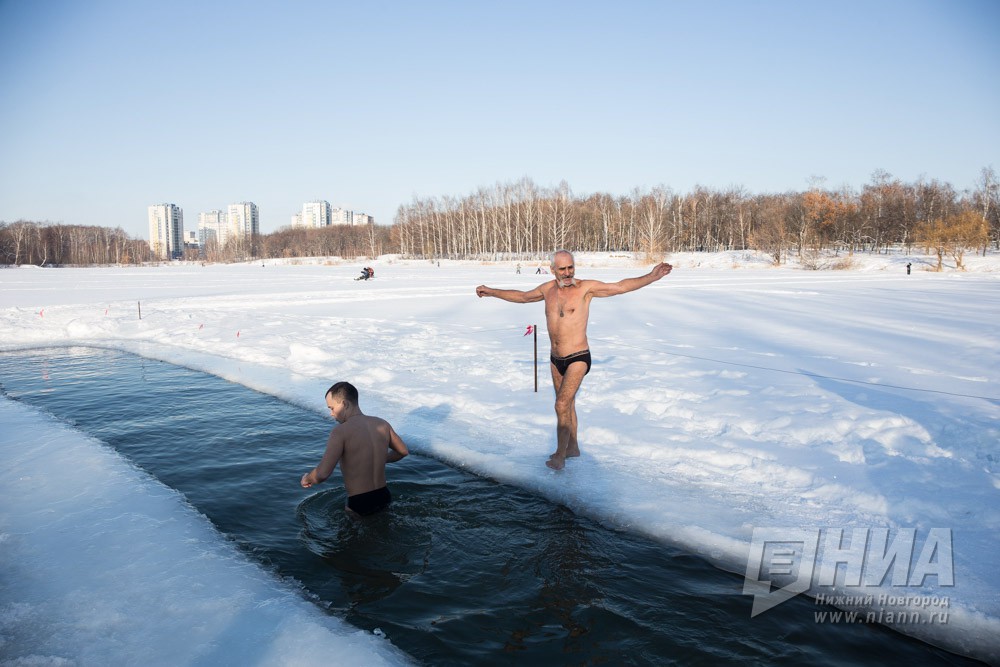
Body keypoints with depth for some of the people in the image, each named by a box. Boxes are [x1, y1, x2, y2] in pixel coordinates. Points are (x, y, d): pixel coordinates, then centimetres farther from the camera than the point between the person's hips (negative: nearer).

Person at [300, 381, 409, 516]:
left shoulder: (341, 432, -16)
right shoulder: (382, 424, 3)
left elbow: (323, 473, -21)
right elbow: (403, 451, 17)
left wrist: (307, 479, 1)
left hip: (359, 505, -6)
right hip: (385, 497, 7)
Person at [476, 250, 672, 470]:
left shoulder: (586, 287, -10)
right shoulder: (547, 289, 5)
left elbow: (621, 286, -13)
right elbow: (521, 296, 21)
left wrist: (651, 277, -24)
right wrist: (491, 292, 28)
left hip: (578, 359, -6)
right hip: (556, 359, 6)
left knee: (562, 405, -13)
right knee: (568, 404, 18)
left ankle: (560, 455, 0)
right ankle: (572, 447, 35)